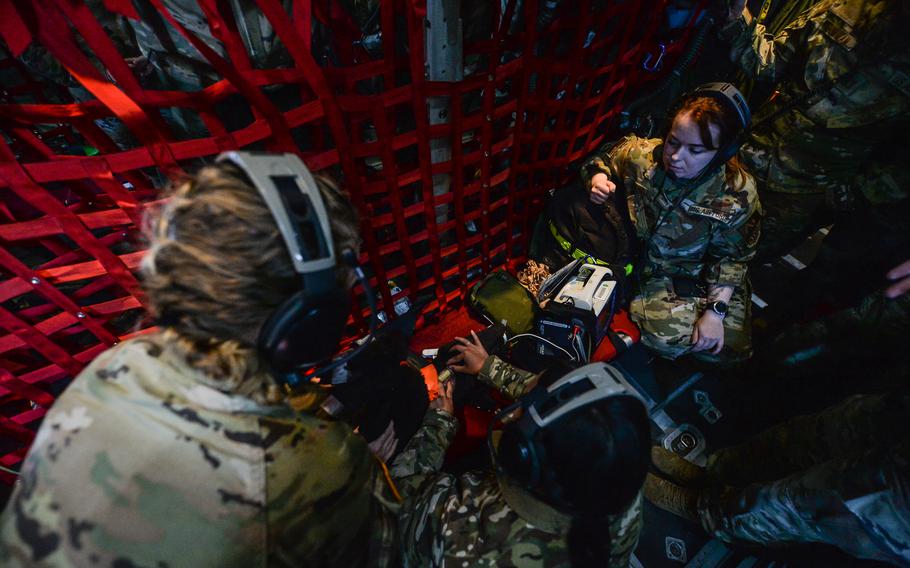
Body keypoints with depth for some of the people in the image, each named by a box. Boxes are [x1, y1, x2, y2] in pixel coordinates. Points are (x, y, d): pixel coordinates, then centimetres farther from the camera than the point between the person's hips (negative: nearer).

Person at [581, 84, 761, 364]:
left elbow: (731, 257, -9)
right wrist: (598, 180, -19)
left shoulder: (738, 194, -16)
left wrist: (715, 310, -18)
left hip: (702, 275, 1)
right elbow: (600, 160, 5)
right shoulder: (640, 154, -15)